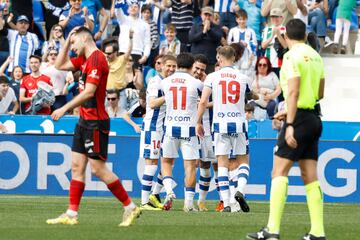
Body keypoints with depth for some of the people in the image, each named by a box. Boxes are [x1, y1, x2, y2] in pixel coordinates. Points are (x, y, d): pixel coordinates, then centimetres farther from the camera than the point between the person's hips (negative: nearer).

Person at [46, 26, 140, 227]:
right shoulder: (84, 60, 14)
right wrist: (67, 41, 15)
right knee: (77, 167, 7)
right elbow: (60, 65, 26)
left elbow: (89, 92, -23)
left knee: (98, 168, -8)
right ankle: (71, 214, 8)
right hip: (85, 120, 10)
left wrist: (65, 109, -20)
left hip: (96, 122, -10)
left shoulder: (97, 59, -16)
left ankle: (130, 207, 0)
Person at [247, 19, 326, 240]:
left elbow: (294, 91, -19)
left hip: (300, 118, -8)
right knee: (310, 176, 8)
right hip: (314, 118, 8)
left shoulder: (292, 56, -10)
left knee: (279, 171, -8)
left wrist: (290, 124, -23)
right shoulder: (315, 56, 13)